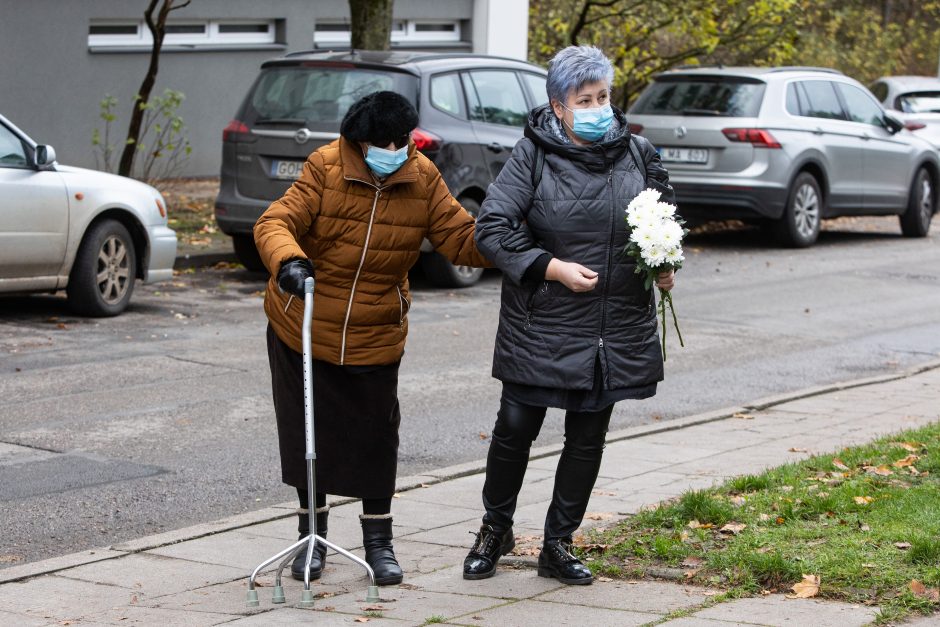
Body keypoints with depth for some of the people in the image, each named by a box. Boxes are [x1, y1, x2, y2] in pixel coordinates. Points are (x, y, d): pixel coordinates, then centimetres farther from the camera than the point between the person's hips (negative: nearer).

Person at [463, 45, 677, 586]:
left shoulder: (637, 154, 3)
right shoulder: (533, 156, -8)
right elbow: (491, 227, -12)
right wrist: (553, 268, -20)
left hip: (617, 329, 3)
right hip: (542, 325, -3)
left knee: (588, 437, 10)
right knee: (517, 427, 3)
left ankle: (558, 545, 24)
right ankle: (496, 530, 26)